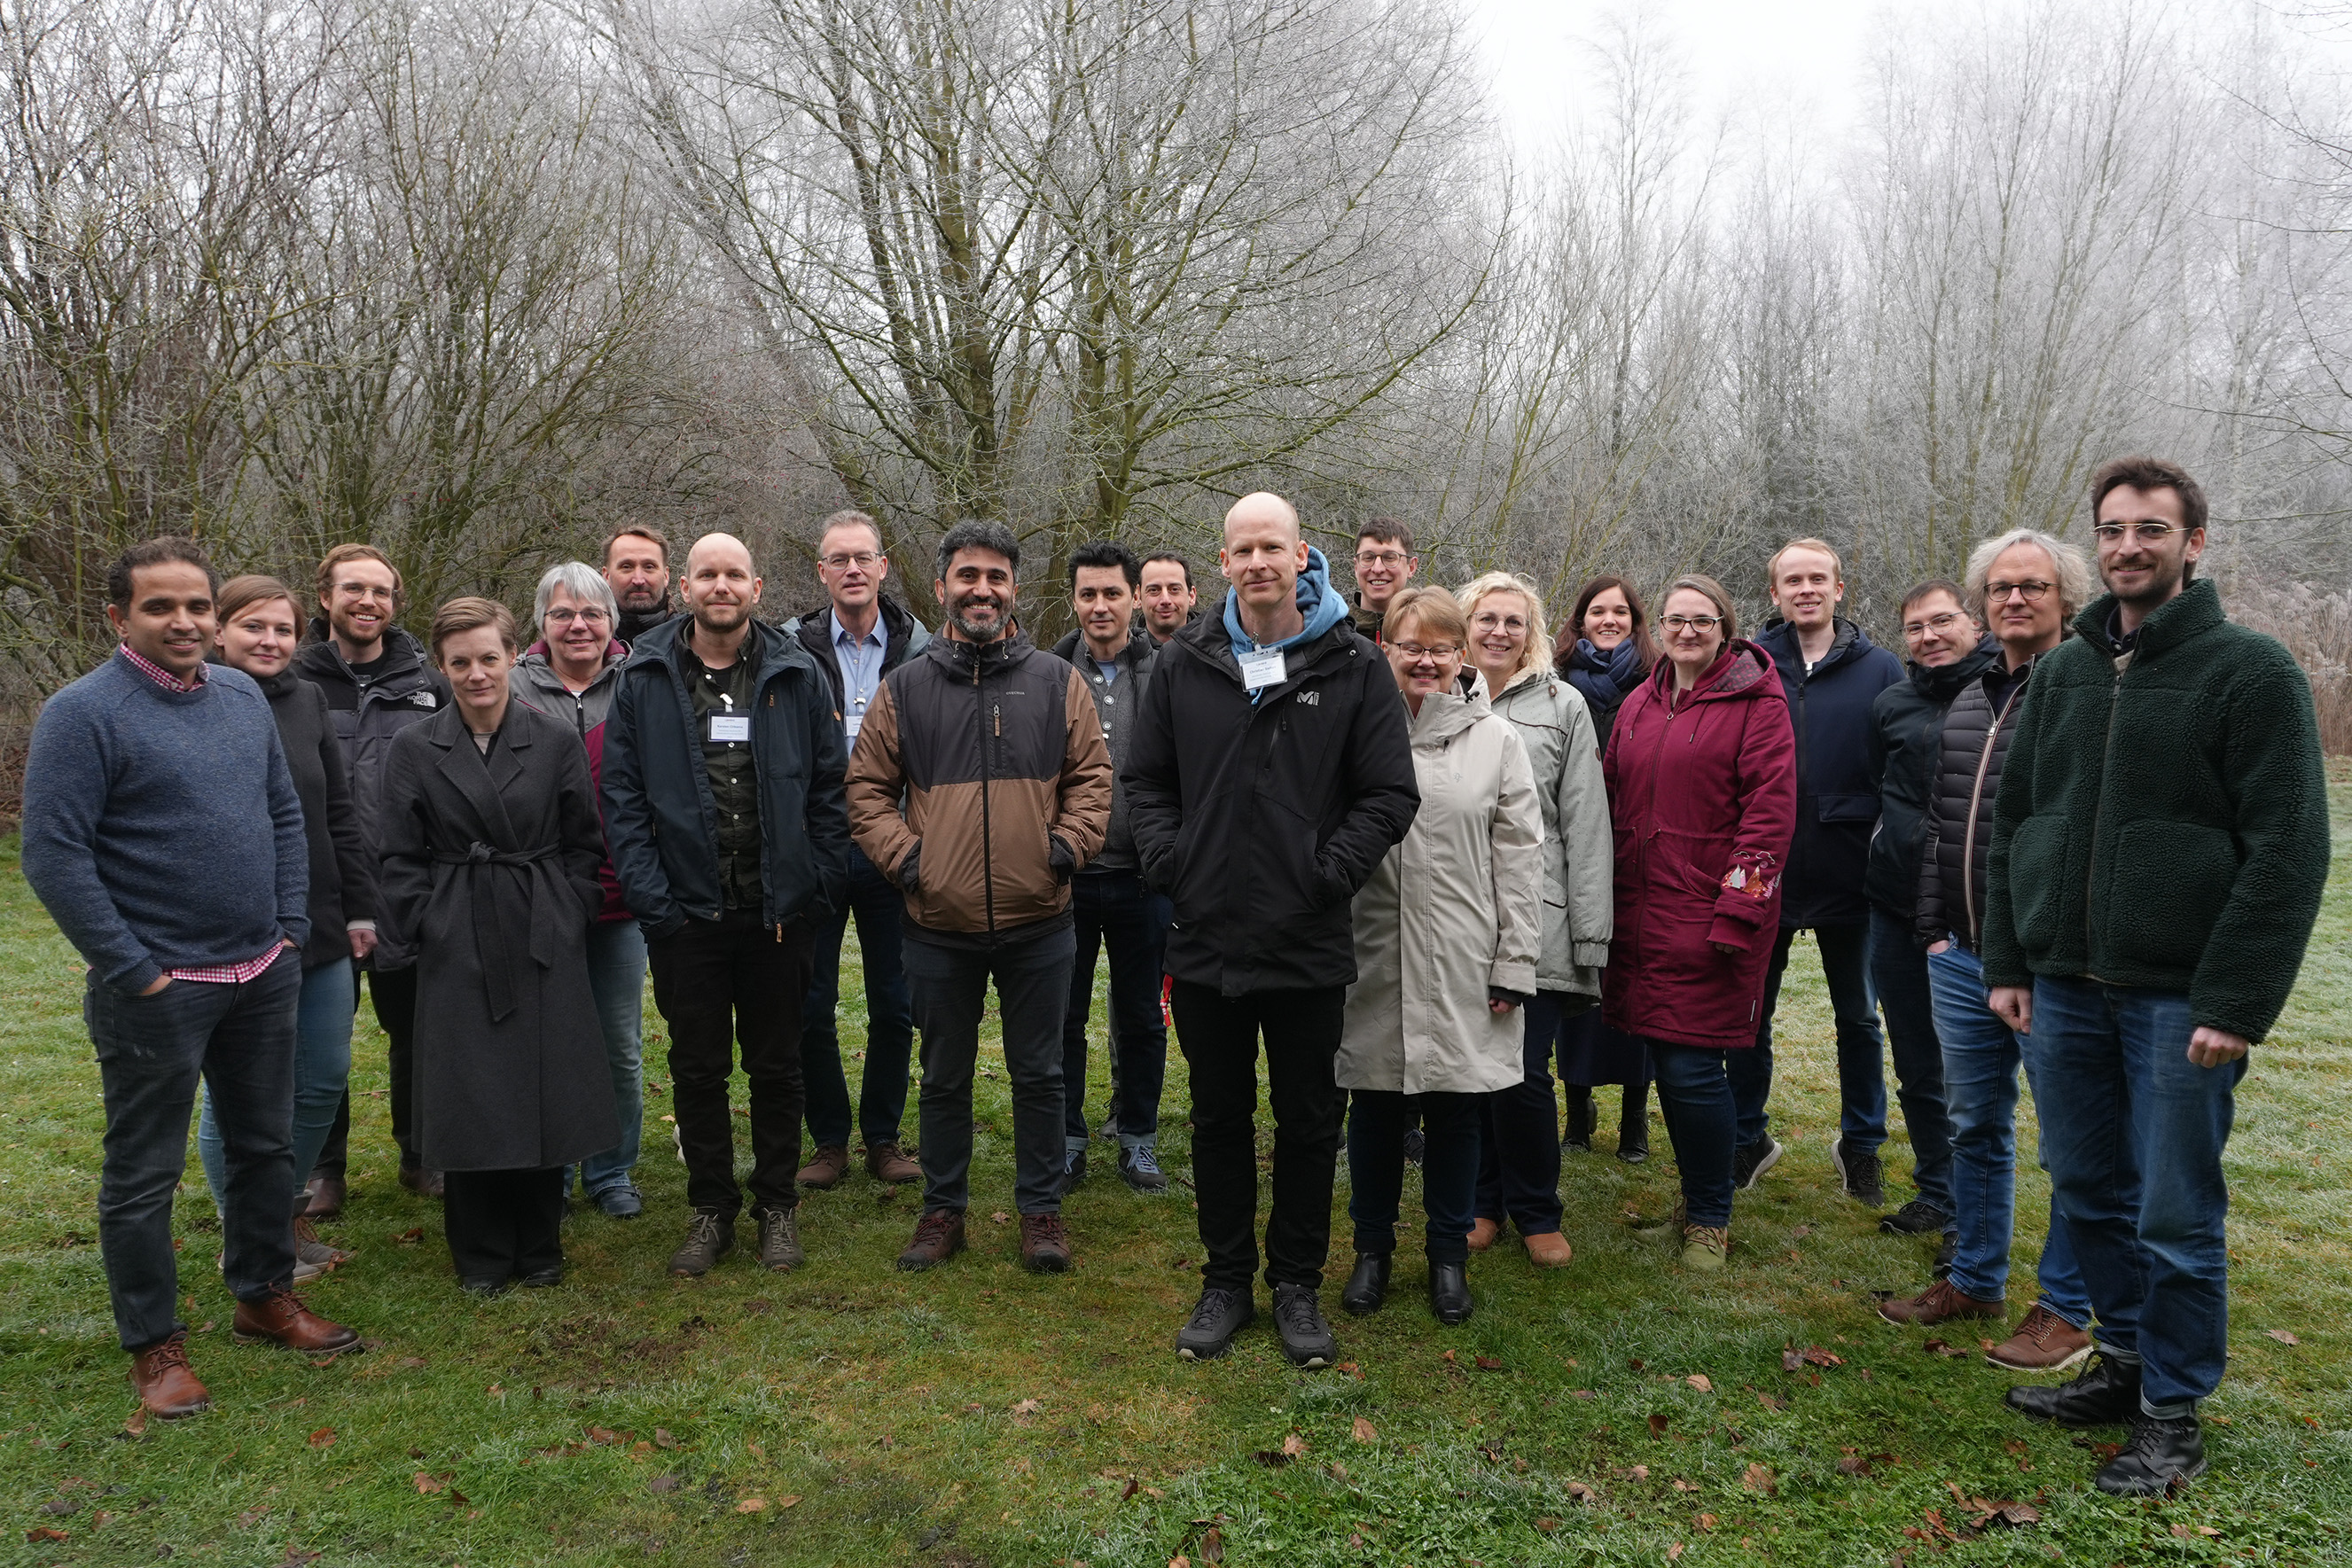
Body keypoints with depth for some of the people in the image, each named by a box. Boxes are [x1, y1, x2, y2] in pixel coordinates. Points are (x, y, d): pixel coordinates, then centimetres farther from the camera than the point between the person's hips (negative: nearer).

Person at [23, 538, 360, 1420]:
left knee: (266, 1146, 17)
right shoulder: (82, 714, -12)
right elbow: (54, 855, -15)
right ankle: (154, 1345, 21)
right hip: (157, 989, -6)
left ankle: (264, 1297, 35)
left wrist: (290, 931, 5)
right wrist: (134, 972, -15)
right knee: (143, 1174, 6)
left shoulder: (244, 698, 6)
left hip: (262, 976, 6)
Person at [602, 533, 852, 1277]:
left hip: (779, 909, 0)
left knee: (776, 1065, 11)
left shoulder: (797, 674, 2)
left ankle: (777, 1206, 26)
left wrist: (821, 885, -5)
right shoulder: (644, 677, 2)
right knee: (697, 1068, 10)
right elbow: (621, 796, -1)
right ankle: (712, 1208, 26)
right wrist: (647, 894, -9)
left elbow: (829, 789, 2)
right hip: (686, 910, 0)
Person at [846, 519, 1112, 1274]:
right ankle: (942, 1209, 29)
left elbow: (1091, 776, 5)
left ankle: (1041, 1209, 25)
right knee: (944, 1078, 14)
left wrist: (1067, 846, -8)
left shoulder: (1056, 682, 2)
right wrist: (903, 855, -5)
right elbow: (868, 790, 7)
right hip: (939, 926, 1)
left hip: (1038, 922, 0)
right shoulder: (904, 688, 3)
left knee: (1039, 1074, 10)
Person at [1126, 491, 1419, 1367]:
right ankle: (1226, 1280, 29)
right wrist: (1170, 864, -3)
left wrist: (1327, 874, -11)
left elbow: (1390, 794, -3)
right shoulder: (1185, 665, 4)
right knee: (1219, 1118, 14)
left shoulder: (1352, 667, -3)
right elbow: (1145, 780, 11)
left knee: (1308, 1121, 11)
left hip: (1309, 948, -2)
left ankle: (1298, 1284, 27)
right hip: (1205, 940, 2)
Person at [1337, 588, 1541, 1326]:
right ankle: (1373, 1246, 29)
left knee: (1456, 1106, 10)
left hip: (1462, 961, 0)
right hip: (1373, 958, 0)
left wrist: (1515, 962, -1)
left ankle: (1449, 1252, 28)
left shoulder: (1496, 738, 4)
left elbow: (1519, 860, 3)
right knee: (1374, 1105, 11)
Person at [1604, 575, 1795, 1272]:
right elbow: (1615, 800, 17)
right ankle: (1694, 1202, 29)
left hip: (1711, 916, -6)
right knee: (1666, 1063, 12)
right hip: (1643, 913, 6)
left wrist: (1738, 911, -16)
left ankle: (1711, 1219, 13)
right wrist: (1611, 900, 10)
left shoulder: (1756, 704, -4)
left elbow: (1770, 811, -10)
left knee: (1693, 1069, -7)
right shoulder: (1639, 704, 15)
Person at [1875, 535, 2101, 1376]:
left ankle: (2066, 1310, 18)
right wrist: (1932, 927, 12)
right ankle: (1974, 1279, 32)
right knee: (1975, 1125, 17)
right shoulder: (1966, 701, 14)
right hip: (1961, 958, 7)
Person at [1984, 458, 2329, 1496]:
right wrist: (2006, 961, 6)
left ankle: (2172, 1412, 20)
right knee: (2085, 1190, 14)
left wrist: (2237, 1001, -16)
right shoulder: (2062, 673, 11)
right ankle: (2124, 1360, 33)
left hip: (2179, 998, -5)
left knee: (2176, 1216, 3)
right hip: (2062, 988, 5)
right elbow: (2011, 822, 13)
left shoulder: (2251, 672, -6)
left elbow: (2289, 848, -11)